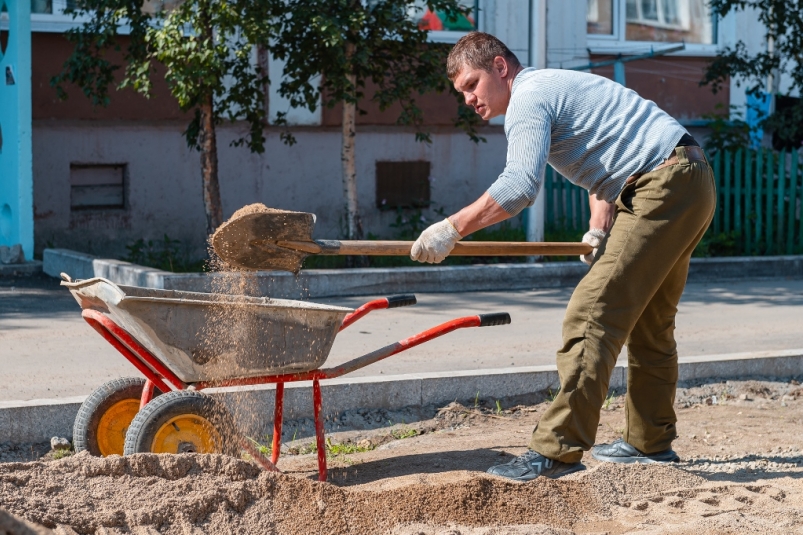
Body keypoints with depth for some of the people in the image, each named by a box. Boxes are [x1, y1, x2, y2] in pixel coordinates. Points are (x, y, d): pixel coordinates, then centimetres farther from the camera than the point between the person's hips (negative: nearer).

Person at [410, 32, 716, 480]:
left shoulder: (528, 97, -9)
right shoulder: (554, 87, 24)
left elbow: (519, 186, -24)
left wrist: (452, 229, -19)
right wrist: (600, 228, 17)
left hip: (663, 188, -11)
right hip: (691, 186, 11)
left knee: (592, 315, -14)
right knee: (649, 322, 19)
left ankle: (559, 448, -15)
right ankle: (650, 442, 29)